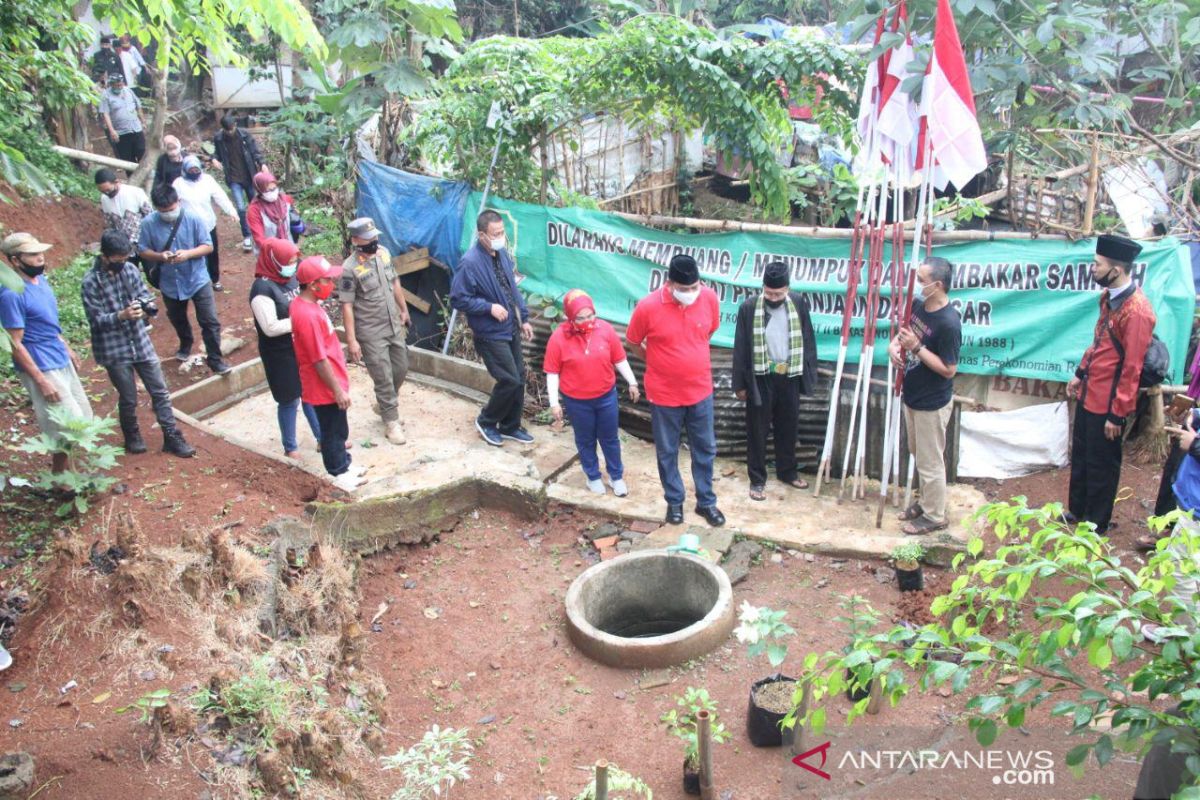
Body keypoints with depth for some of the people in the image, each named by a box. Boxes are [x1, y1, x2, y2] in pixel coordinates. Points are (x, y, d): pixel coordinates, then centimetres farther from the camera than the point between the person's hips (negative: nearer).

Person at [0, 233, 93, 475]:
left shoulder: (39, 279, 4)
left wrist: (67, 349, 24)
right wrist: (41, 381, -21)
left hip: (61, 362, 9)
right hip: (42, 369, -9)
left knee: (82, 418, 16)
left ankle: (64, 470, 32)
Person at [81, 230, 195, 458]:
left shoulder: (130, 269, -1)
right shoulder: (91, 282, -14)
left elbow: (144, 294, 9)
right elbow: (96, 321, -14)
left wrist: (148, 304, -14)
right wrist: (122, 315, -30)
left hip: (141, 343, 4)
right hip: (114, 350, -4)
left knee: (160, 392, 7)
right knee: (128, 399, 8)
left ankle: (172, 438, 16)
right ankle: (132, 438, 31)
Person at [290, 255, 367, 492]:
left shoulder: (306, 305, 3)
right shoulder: (307, 315, -29)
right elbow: (319, 359, -25)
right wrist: (338, 390, -18)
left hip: (330, 385, 9)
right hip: (325, 389, -9)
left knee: (339, 429, 23)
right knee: (333, 431, 8)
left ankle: (344, 464, 39)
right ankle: (340, 474, 24)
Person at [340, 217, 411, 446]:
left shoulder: (384, 252, -1)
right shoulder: (350, 268, -20)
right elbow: (347, 306, -18)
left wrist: (404, 310, 20)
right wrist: (351, 340, -19)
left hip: (394, 326, 7)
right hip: (371, 333, -7)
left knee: (401, 369, 16)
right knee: (383, 378, 0)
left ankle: (384, 405, 40)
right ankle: (391, 422, 15)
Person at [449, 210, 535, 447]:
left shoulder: (502, 254, 3)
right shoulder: (470, 263, -20)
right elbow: (457, 299, -17)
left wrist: (524, 319, 12)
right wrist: (490, 307, -22)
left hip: (511, 329, 8)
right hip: (491, 334, -8)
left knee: (519, 378, 11)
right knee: (510, 380, -7)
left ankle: (510, 426, 29)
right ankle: (486, 422, 17)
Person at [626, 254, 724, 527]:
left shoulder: (709, 297, -13)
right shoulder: (648, 306, -22)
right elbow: (633, 342, -3)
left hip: (701, 390, 2)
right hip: (664, 394, -2)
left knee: (705, 449, 15)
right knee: (667, 451, 14)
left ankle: (706, 502, 33)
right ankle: (674, 501, 34)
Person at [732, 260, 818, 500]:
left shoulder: (799, 303, -3)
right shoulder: (748, 307, -10)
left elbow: (808, 340, 5)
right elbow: (740, 348, -5)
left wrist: (809, 375, 3)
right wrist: (740, 384, -4)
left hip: (789, 377, 3)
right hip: (761, 378, -3)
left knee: (788, 427, 16)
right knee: (757, 430, 6)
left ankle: (787, 471, 34)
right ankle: (757, 479, 18)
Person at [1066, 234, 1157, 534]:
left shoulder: (1137, 311, -24)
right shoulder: (1108, 297, 3)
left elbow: (1132, 368, -22)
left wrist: (1117, 415, -19)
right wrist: (1080, 374, 18)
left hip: (1107, 405, -8)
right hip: (1088, 395, 9)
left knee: (1101, 465, 9)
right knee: (1080, 457, 22)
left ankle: (1097, 523, 27)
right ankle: (1076, 511, 40)